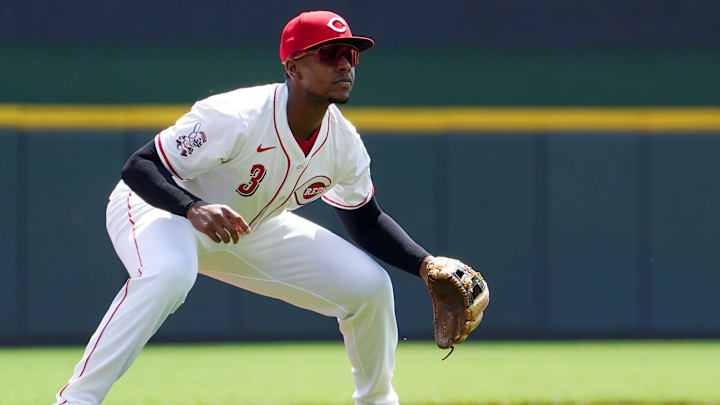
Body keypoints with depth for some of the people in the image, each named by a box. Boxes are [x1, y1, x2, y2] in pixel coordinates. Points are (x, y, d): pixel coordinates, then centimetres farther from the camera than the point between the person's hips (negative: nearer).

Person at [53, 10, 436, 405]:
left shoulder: (343, 143, -12)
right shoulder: (236, 118, -34)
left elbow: (366, 221, 6)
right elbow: (138, 166, -33)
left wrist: (425, 264, -10)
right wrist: (194, 209, -51)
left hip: (249, 229, 7)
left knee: (369, 285, -3)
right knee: (169, 273, -43)